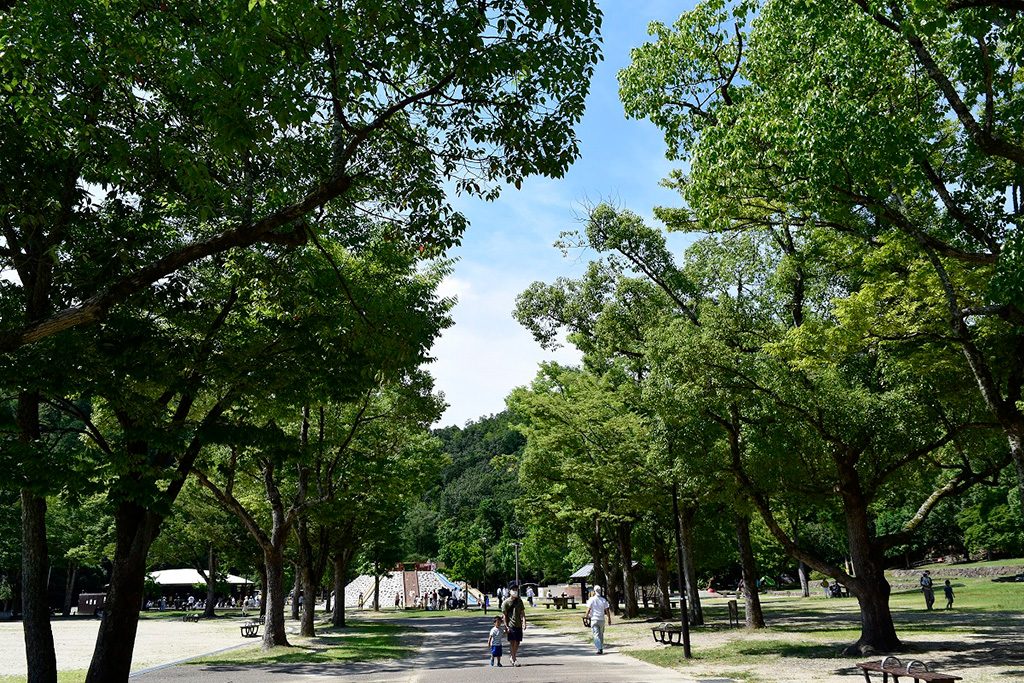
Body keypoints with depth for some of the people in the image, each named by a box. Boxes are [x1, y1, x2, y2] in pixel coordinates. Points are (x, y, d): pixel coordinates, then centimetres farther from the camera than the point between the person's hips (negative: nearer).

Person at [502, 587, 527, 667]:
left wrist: (524, 622, -4)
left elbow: (522, 612, 8)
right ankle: (514, 660, -1)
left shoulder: (519, 601, 8)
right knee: (512, 642, -7)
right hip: (510, 625, -4)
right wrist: (506, 626, -10)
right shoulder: (506, 602, -4)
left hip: (518, 624, 4)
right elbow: (504, 615, -4)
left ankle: (512, 656, 31)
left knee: (518, 642, 10)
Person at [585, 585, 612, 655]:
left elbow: (588, 609, -9)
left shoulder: (591, 599, -6)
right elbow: (607, 611, 3)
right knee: (601, 635, 16)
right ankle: (601, 648, 19)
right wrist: (609, 619, 12)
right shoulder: (603, 600, 1)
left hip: (594, 619, -3)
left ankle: (599, 649, -14)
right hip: (602, 619, 3)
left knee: (596, 635, -2)